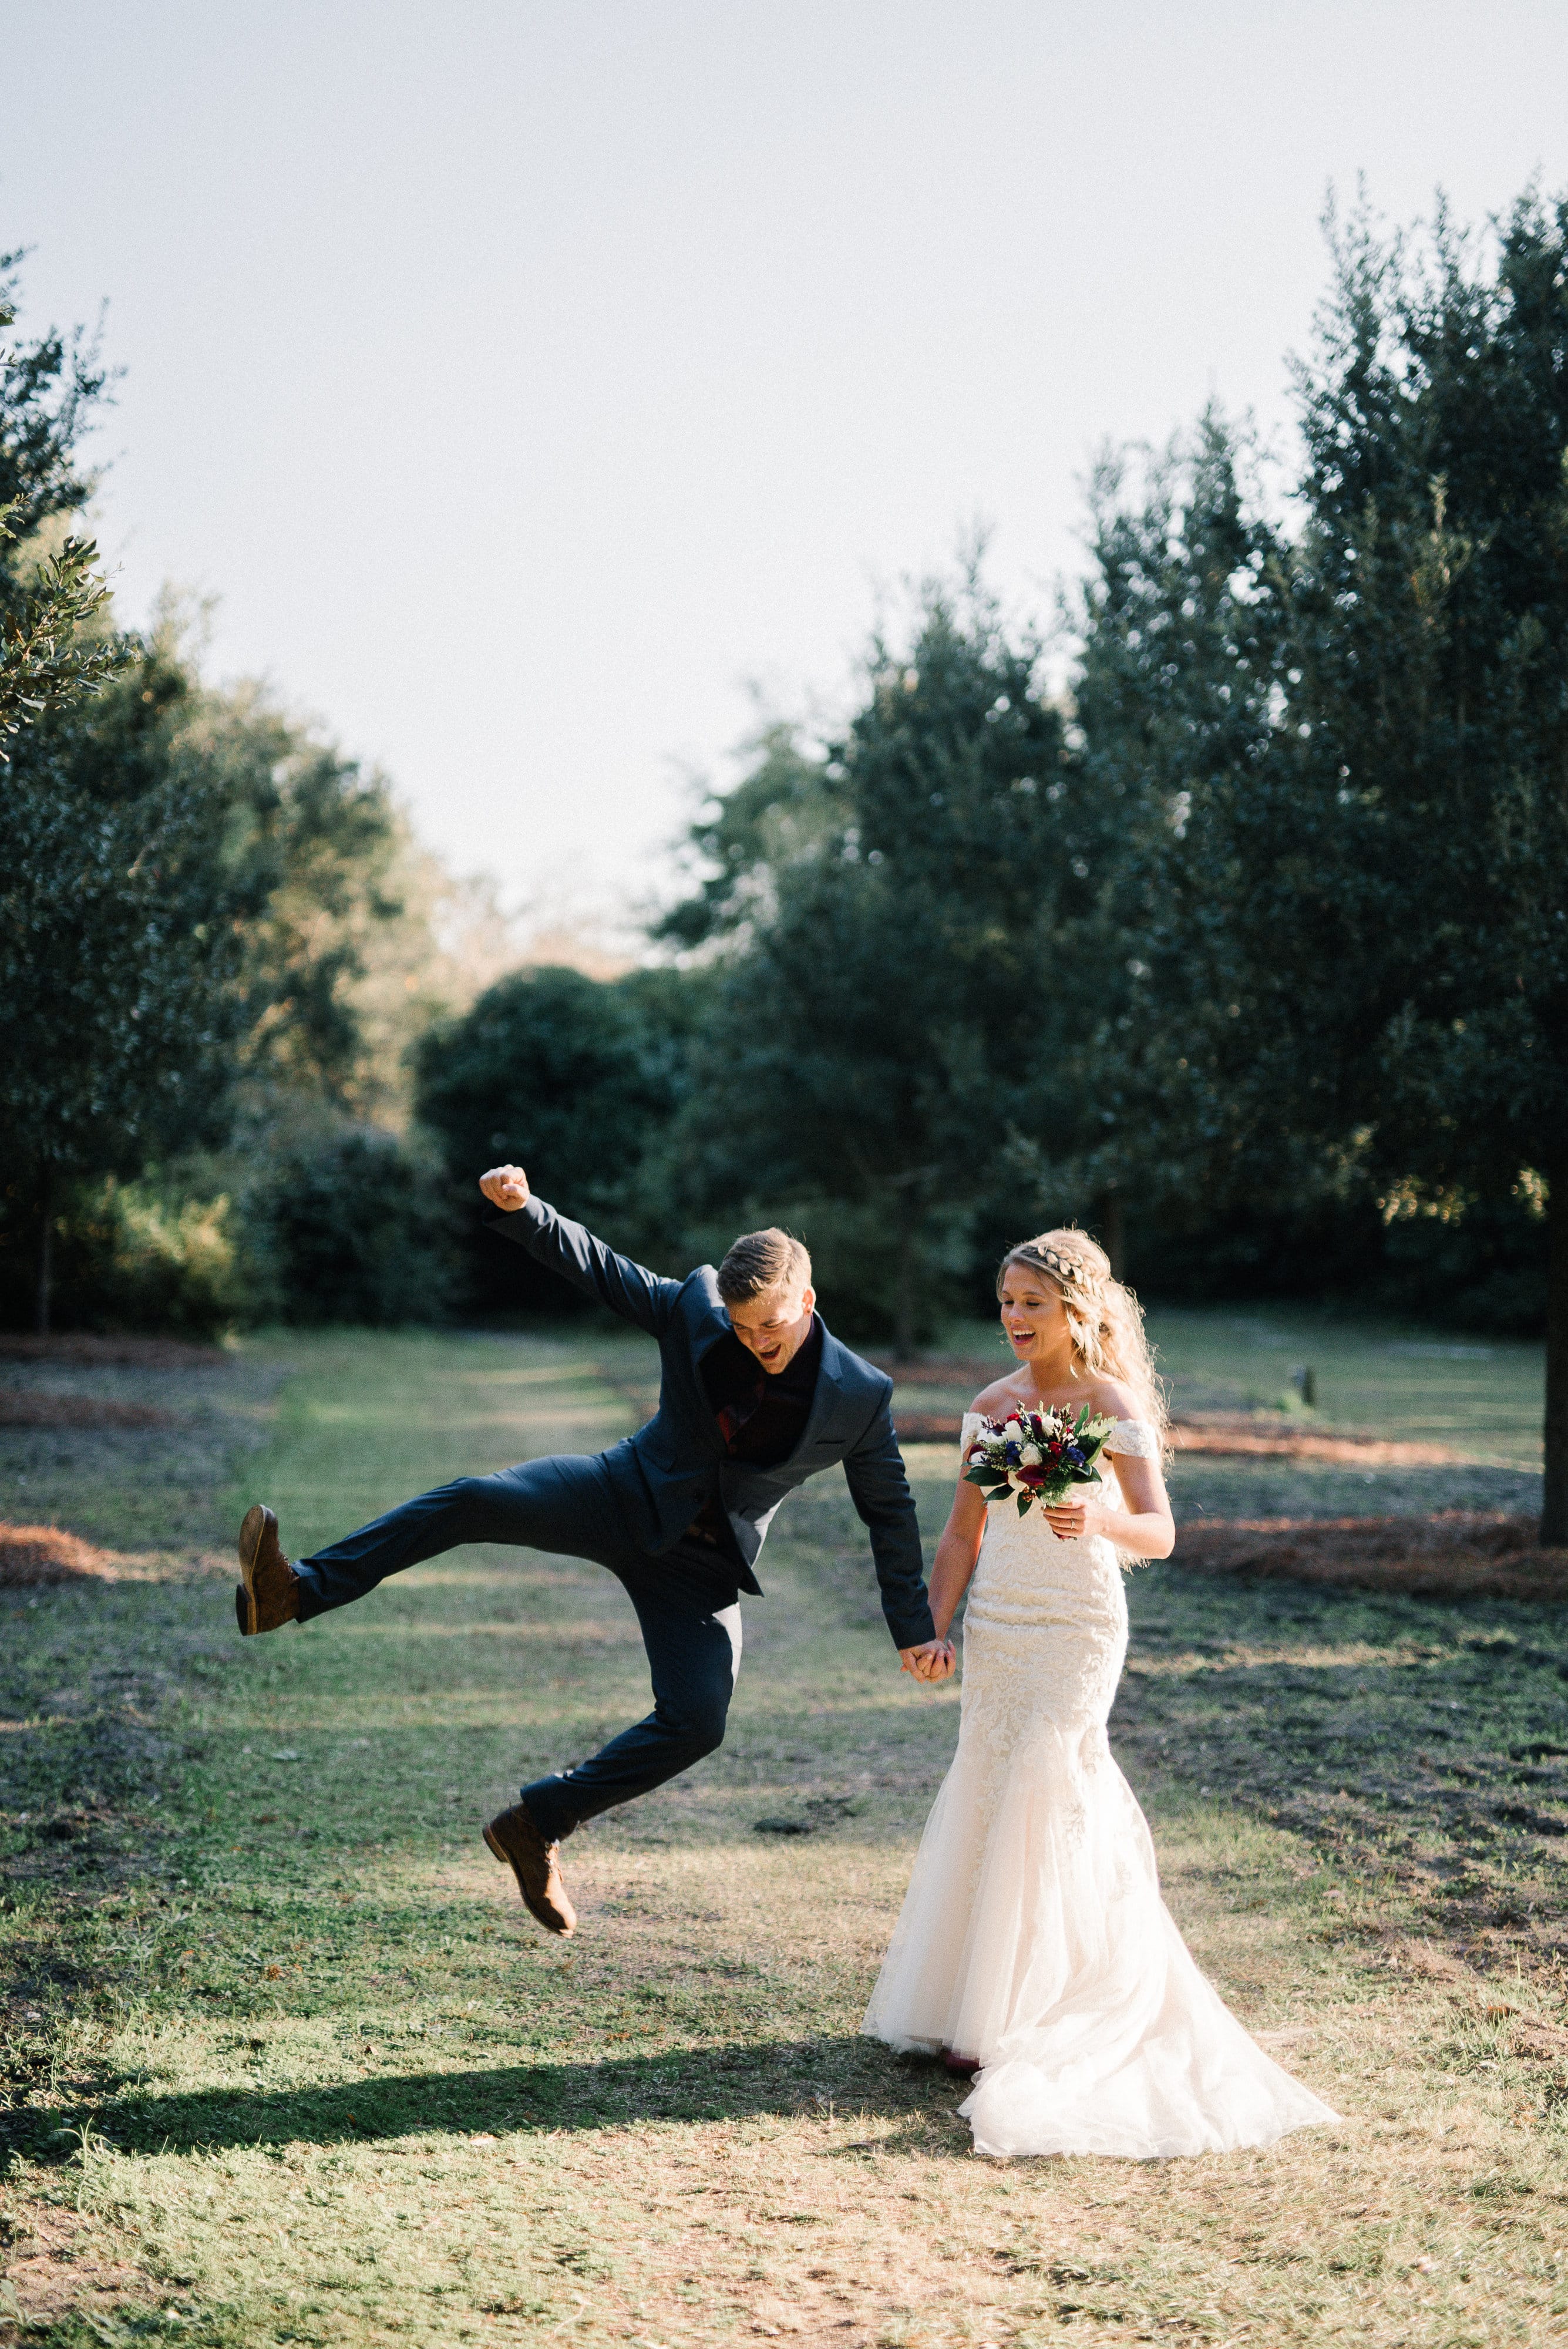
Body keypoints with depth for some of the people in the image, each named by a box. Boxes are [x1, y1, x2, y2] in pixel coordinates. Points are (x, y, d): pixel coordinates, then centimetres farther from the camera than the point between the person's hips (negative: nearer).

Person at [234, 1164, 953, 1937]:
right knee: (475, 1500, -25)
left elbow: (889, 1511, 0)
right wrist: (522, 1209, -21)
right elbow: (599, 1266, -2)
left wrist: (914, 1630, 5)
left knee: (696, 1723, -16)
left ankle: (537, 1825, 1)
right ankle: (297, 1591, -32)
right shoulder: (693, 1304, -10)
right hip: (626, 1497, 0)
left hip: (704, 1563, 0)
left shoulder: (860, 1396, -12)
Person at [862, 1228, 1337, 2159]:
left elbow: (1160, 1532, -13)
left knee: (1037, 1800, -8)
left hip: (1077, 1630, -5)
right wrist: (932, 1624, 3)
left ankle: (1018, 2020, 1)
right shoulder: (991, 1407, 8)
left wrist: (1098, 1522, -33)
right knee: (987, 1798, 6)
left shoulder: (1113, 1405, -7)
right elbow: (964, 1533, 12)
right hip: (997, 1629, 5)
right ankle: (975, 2013, 18)